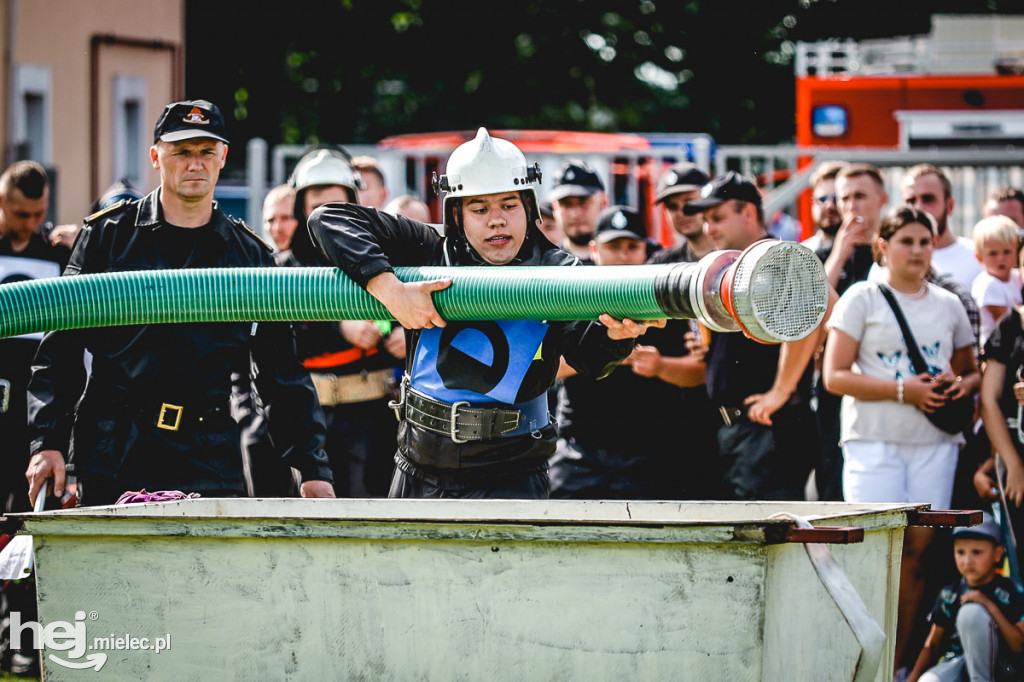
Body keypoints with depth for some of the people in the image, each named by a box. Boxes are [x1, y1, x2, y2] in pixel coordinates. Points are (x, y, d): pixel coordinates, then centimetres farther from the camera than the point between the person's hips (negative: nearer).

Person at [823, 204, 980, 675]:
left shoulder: (948, 305, 14)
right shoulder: (861, 299, 2)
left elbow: (971, 371, 23)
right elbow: (834, 375, -5)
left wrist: (962, 386, -2)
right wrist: (903, 391, -14)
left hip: (934, 443, 4)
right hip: (874, 442, -4)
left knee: (917, 552, 1)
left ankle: (896, 664, 8)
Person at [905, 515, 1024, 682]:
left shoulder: (1010, 592, -3)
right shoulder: (949, 595, 8)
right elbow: (932, 645, 12)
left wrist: (990, 606, -18)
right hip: (955, 664, 2)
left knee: (971, 611, -26)